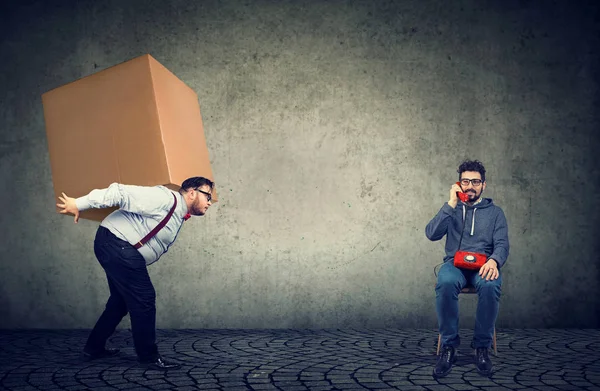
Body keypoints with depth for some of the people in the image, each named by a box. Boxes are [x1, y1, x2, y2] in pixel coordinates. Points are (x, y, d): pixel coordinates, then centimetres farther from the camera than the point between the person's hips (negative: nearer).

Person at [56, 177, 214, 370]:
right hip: (117, 244, -11)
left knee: (120, 301, 20)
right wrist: (80, 204, -21)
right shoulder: (166, 199, -17)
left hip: (121, 252, 11)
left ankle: (94, 348, 33)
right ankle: (149, 356, 2)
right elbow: (122, 193, -21)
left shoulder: (178, 216, 16)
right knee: (143, 299, -8)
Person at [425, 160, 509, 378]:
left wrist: (493, 261, -23)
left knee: (490, 285, -38)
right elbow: (431, 234, -1)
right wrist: (451, 204, -7)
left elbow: (502, 244, 1)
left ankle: (482, 347, -22)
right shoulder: (451, 210, 17)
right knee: (446, 283, -37)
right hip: (454, 264, 0)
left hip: (483, 265, 0)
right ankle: (448, 346, -25)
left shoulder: (495, 212, 15)